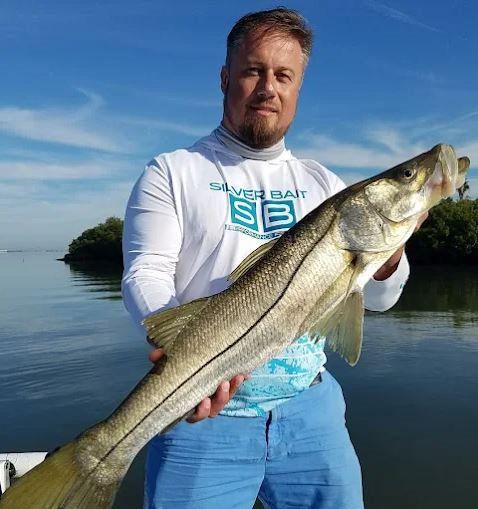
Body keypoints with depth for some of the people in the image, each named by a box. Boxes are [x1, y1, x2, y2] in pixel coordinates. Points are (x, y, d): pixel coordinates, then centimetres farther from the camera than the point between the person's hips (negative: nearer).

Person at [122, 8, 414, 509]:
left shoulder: (323, 184, 9)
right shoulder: (172, 172, 0)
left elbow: (377, 297, 7)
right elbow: (145, 276, -10)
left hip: (310, 406, 4)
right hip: (207, 410, -3)